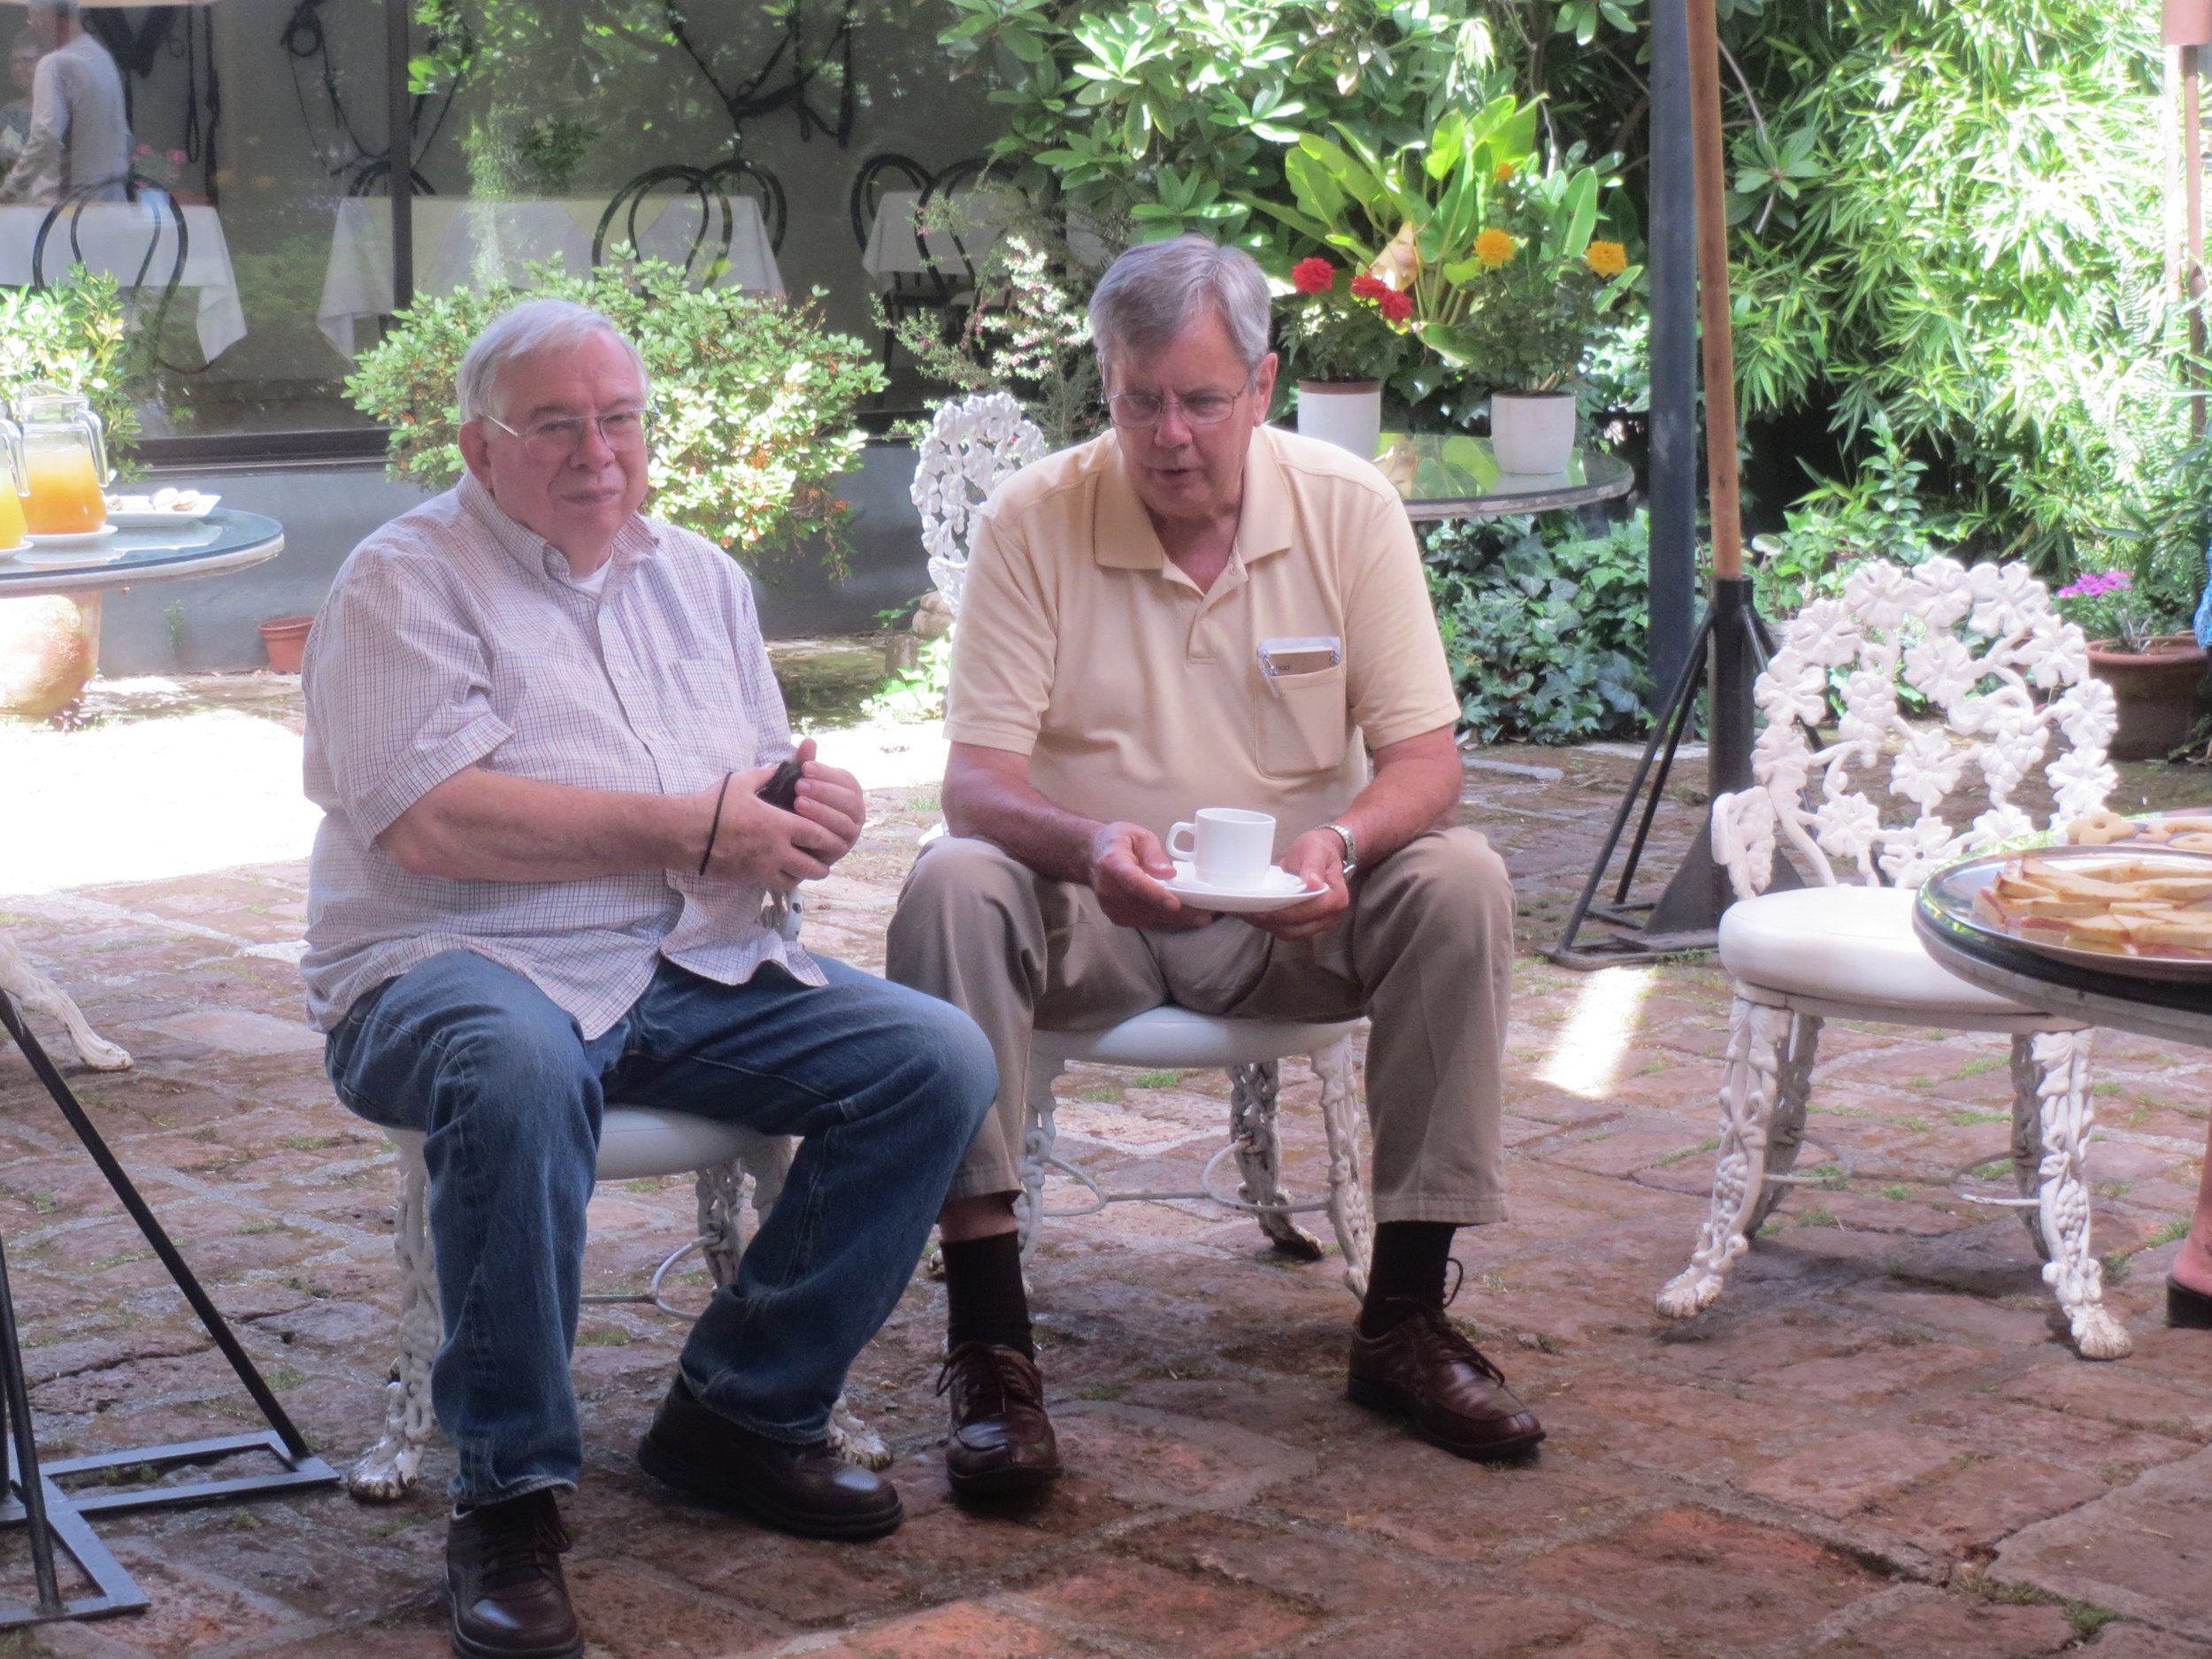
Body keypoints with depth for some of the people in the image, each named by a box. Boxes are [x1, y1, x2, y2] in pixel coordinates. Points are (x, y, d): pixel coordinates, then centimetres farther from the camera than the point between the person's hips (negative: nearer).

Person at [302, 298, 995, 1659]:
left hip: (695, 968, 6)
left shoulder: (701, 578, 19)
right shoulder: (407, 582, -2)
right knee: (519, 1073, -40)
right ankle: (509, 1494, -25)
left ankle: (742, 1409, 0)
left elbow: (762, 800, 22)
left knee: (940, 1062, -13)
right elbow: (427, 823, -17)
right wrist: (692, 828, -16)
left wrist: (810, 810, -6)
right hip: (456, 967, -6)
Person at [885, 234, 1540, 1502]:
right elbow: (978, 778, -14)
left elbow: (1426, 758, -7)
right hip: (1085, 915, -1)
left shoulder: (1349, 508, -4)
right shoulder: (1032, 522, -8)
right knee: (952, 887, -31)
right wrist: (1086, 845, -37)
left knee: (1461, 884, -26)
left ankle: (1406, 1321, -15)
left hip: (1295, 919, 2)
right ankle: (991, 1342, -29)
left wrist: (1343, 841, -31)